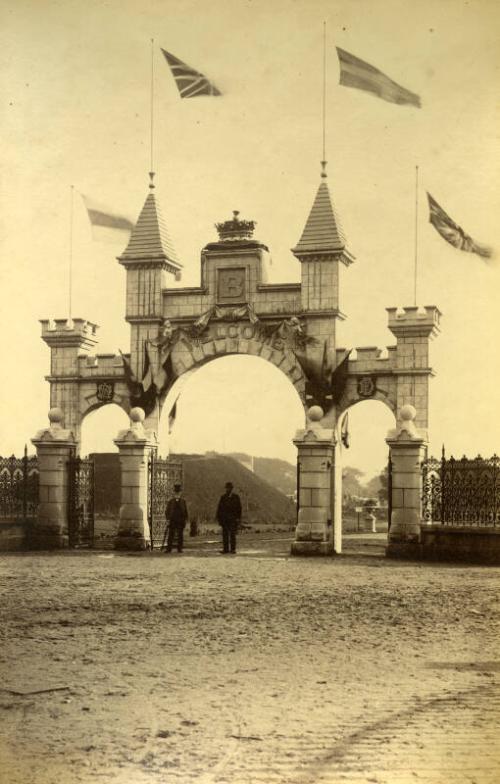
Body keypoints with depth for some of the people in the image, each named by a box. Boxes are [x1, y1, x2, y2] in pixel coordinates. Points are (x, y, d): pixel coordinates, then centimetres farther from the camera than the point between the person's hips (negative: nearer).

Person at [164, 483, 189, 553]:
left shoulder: (183, 501, 7)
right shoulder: (170, 501, 4)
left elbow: (185, 511, 10)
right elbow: (167, 511, 3)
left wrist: (185, 520, 4)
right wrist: (167, 519, -5)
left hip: (181, 521, 1)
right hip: (172, 520, -1)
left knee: (180, 535, 3)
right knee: (171, 535, 0)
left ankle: (180, 548, 8)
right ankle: (168, 549, 2)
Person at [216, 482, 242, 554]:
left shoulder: (236, 497, 4)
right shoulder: (223, 497, 10)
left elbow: (239, 508, 4)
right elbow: (219, 508, 10)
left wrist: (238, 518, -5)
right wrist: (218, 518, 3)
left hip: (233, 519, -2)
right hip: (224, 519, 2)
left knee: (232, 534, -7)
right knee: (225, 534, -1)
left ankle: (233, 549, -4)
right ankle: (225, 549, 0)